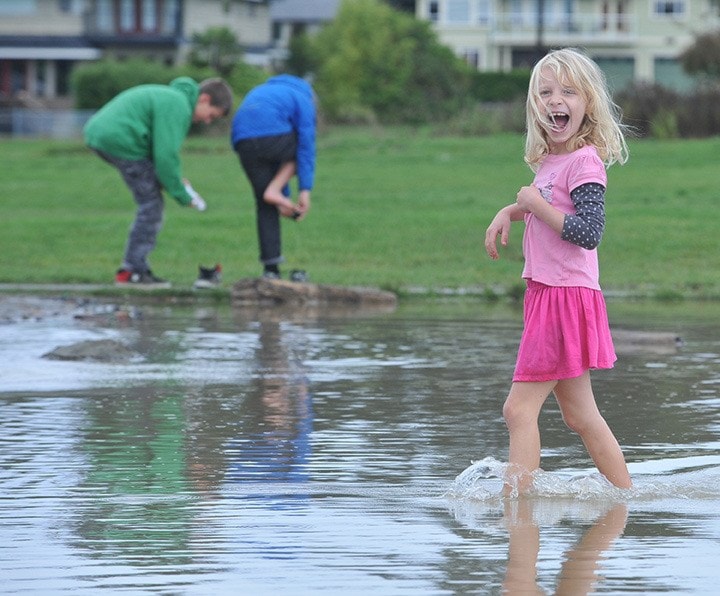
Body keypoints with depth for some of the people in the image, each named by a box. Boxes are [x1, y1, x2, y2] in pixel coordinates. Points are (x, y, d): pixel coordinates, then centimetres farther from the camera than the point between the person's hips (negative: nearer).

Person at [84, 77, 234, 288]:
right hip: (120, 141, -10)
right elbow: (166, 155, -16)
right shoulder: (178, 106, -10)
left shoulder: (168, 96, 24)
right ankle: (133, 272, -2)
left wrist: (176, 179, 13)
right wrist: (181, 195, -6)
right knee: (151, 205, -4)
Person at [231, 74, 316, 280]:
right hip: (273, 136, -6)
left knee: (265, 206, 15)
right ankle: (275, 190, 5)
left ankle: (271, 268, 10)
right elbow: (306, 146, 5)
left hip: (242, 141, 6)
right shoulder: (303, 98, 18)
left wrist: (285, 197, 32)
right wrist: (305, 190, 2)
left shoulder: (261, 92, 37)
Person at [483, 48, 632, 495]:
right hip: (547, 293, 10)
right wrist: (510, 212, 16)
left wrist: (537, 204, -16)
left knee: (520, 408, -11)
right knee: (581, 416, 16)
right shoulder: (550, 160, 12)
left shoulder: (585, 161, -15)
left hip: (567, 297, -10)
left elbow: (588, 231, -24)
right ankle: (625, 494, 24)